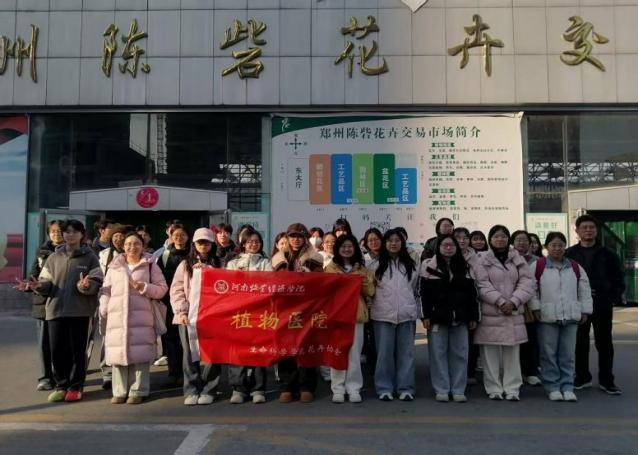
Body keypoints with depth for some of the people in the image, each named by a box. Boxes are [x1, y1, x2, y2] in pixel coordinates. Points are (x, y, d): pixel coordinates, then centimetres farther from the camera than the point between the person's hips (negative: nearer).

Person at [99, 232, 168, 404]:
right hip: (117, 317, 2)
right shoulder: (114, 266, 14)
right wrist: (103, 313, 5)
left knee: (139, 353, -3)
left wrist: (144, 287, -12)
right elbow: (106, 291, 13)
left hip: (141, 317, -2)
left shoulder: (150, 265, 7)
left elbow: (162, 288, 4)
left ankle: (138, 391, 5)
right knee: (118, 353, 1)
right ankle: (119, 391, 10)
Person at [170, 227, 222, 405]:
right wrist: (181, 311, -5)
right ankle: (191, 390, 6)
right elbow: (176, 289, 6)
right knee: (189, 354, -2)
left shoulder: (218, 264, 12)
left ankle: (207, 390, 4)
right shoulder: (185, 264, 13)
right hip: (188, 316, 1)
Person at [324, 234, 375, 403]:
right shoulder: (330, 268, 9)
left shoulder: (362, 269, 13)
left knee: (354, 353, 1)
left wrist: (365, 284, -10)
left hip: (356, 313, 1)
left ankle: (353, 388, 9)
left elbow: (370, 292, 9)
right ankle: (338, 389, 6)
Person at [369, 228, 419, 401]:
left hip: (407, 314, 2)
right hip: (383, 315, -1)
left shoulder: (410, 265, 10)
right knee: (384, 353, 2)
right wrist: (375, 306, 1)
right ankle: (384, 388, 10)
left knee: (406, 352, 4)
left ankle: (405, 388, 12)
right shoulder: (376, 265, 4)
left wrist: (415, 310, 13)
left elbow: (416, 289, 15)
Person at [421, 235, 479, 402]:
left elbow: (472, 293, 11)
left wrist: (474, 316, 6)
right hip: (437, 317, -3)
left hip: (460, 317, 3)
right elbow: (424, 293, -3)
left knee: (460, 354, 5)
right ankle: (441, 390, 10)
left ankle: (458, 390, 13)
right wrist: (426, 316, -9)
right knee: (438, 354, 2)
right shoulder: (428, 265, 0)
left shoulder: (465, 267, 11)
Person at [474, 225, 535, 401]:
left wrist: (513, 302, -11)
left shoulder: (518, 259, 11)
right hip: (490, 314, -3)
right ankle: (494, 389, 10)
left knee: (512, 353, 6)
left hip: (513, 313, 3)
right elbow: (482, 286, -8)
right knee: (491, 354, 0)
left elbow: (527, 283, 3)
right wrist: (500, 301, -16)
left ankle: (512, 389, 14)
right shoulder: (482, 260, 0)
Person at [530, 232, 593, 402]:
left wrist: (585, 310, 9)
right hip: (547, 317, -3)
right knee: (549, 354, 2)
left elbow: (584, 290, 13)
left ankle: (567, 387, 15)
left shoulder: (575, 267, 10)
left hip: (571, 317, 3)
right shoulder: (537, 266, -1)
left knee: (568, 354, 7)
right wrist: (535, 308, -7)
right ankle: (553, 387, 11)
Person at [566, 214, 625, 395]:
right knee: (580, 343, 8)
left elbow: (618, 278, 5)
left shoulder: (607, 254, 5)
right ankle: (582, 377, 20)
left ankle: (606, 380, 15)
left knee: (604, 343, 6)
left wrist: (615, 298, -6)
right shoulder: (569, 254, 2)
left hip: (603, 305, 0)